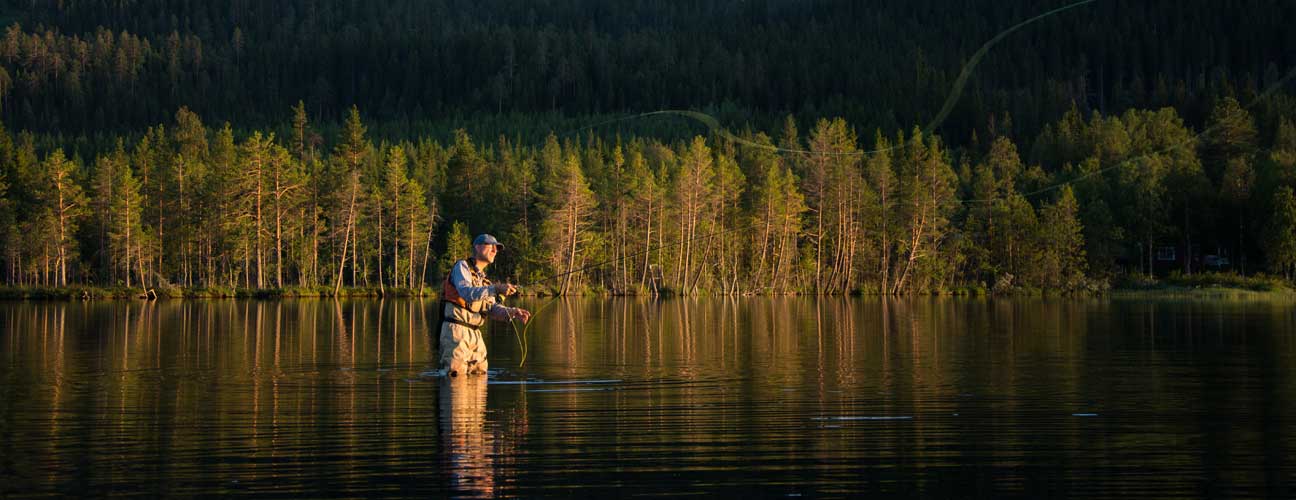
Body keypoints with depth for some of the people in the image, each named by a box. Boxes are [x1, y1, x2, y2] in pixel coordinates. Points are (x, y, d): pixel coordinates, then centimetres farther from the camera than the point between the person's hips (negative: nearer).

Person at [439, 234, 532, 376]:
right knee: (457, 376, -13)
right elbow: (466, 293, -24)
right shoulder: (462, 266, -3)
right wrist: (496, 289, -34)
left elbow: (492, 308, 11)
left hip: (475, 333, 8)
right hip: (455, 331, -8)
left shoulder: (483, 279, 23)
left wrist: (512, 312, -10)